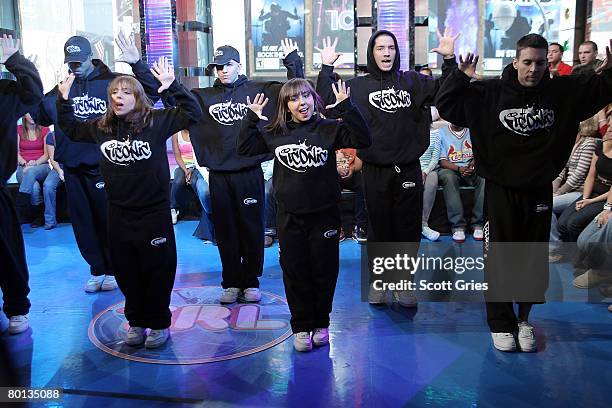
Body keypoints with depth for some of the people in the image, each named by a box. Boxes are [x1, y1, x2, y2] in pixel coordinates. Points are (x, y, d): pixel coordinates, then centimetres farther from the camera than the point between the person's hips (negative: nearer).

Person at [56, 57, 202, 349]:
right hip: (119, 212, 5)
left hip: (154, 212, -4)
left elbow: (193, 113, -12)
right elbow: (71, 130, 22)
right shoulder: (101, 127, 6)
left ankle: (159, 323, 21)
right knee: (126, 272, 12)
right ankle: (136, 322, 29)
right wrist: (63, 99, 13)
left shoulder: (155, 121, -8)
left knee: (156, 270, 6)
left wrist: (172, 86, -20)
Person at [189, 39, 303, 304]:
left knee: (252, 228, 5)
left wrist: (292, 61, -8)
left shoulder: (257, 91, 4)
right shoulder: (203, 97, 12)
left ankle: (251, 282, 17)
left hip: (249, 172, -2)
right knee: (225, 231, 8)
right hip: (218, 175, 2)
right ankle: (231, 283, 19)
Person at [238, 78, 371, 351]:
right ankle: (301, 327, 22)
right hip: (289, 217, 2)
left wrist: (345, 107, -20)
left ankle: (320, 323, 28)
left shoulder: (329, 129, -3)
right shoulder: (276, 134, 5)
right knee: (295, 273, 7)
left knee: (325, 272, 9)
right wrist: (252, 117, -1)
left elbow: (362, 139, -14)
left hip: (324, 215, -1)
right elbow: (245, 148, 10)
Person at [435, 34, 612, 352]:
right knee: (500, 258, 4)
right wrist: (461, 76, -15)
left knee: (535, 258, 11)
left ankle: (523, 317, 30)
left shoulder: (563, 92, 0)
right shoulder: (489, 93, -6)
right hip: (501, 189, -2)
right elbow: (445, 105, -3)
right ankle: (501, 324, 18)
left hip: (539, 190, 3)